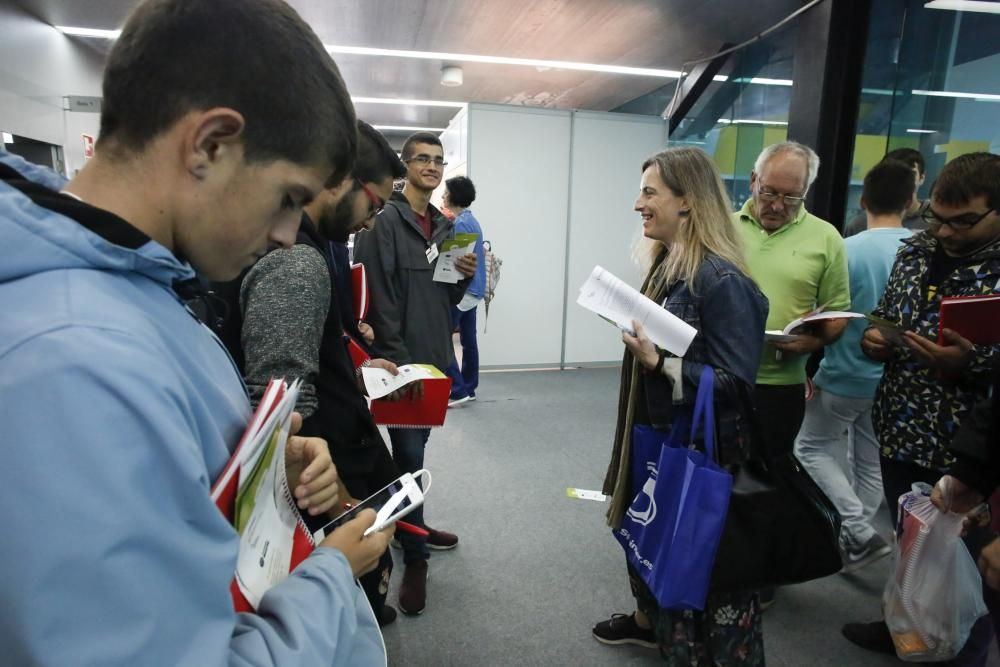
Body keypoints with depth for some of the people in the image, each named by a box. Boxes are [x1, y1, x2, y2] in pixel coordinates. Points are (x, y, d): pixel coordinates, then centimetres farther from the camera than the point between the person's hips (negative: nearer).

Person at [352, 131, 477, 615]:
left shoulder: (444, 226, 15)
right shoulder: (384, 221, -10)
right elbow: (378, 298, -17)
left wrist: (466, 277, -3)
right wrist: (396, 358, -21)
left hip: (435, 356, 8)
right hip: (401, 359, -8)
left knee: (416, 446, 20)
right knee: (409, 453, -2)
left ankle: (413, 526, 37)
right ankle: (414, 558, 11)